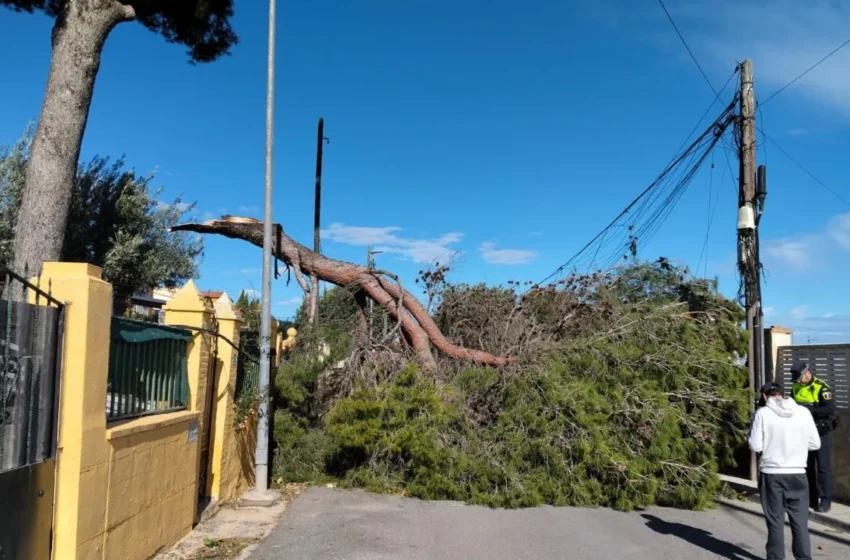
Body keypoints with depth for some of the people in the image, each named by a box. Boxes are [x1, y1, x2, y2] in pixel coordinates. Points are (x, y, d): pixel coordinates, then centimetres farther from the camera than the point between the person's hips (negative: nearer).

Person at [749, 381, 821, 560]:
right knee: (800, 520, 11)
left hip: (771, 474, -1)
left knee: (775, 520, 9)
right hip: (797, 474, 2)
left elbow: (756, 446, -9)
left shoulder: (762, 413, -8)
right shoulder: (803, 412, -2)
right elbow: (815, 444, 4)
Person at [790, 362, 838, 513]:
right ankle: (810, 499, 22)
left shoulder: (821, 388, -16)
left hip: (821, 432, -7)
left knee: (823, 467, 0)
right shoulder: (796, 388, 5)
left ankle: (825, 501, 7)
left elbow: (830, 409, -25)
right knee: (806, 467, 13)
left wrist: (809, 408, -30)